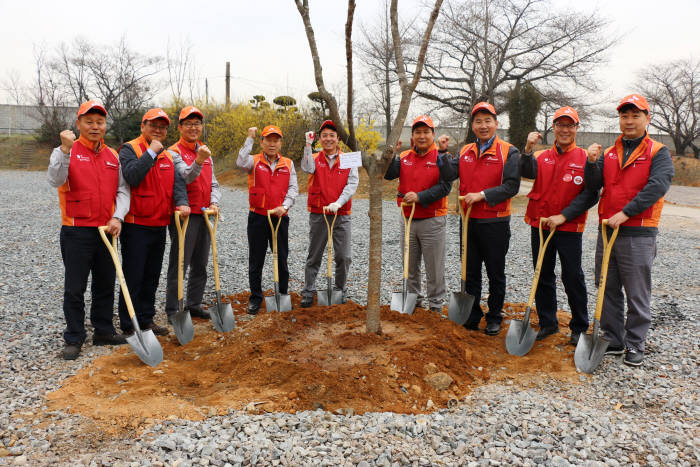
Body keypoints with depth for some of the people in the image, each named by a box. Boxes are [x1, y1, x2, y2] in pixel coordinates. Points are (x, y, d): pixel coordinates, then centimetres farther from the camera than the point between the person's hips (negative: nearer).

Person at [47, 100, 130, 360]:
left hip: (107, 231, 4)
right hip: (76, 231, -4)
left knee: (106, 285, 13)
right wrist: (66, 149, -31)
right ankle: (74, 339, 16)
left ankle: (104, 331, 27)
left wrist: (118, 217, -8)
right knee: (75, 289, 3)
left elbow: (122, 190, 7)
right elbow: (55, 181, -20)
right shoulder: (66, 151, -3)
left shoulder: (113, 156, 10)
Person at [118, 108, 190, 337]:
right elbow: (132, 176, -24)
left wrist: (182, 202, -15)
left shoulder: (167, 155, 15)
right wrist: (151, 152, -21)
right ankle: (129, 325, 11)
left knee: (151, 277, 15)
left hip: (159, 226, 7)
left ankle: (146, 319, 27)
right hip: (136, 226, -7)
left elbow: (178, 181, 4)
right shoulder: (129, 149, -6)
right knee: (133, 277, 0)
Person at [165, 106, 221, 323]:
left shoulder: (206, 153, 16)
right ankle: (172, 310, 7)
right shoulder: (173, 152, -6)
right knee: (179, 264, -3)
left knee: (200, 265, 13)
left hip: (204, 216, 7)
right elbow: (185, 177, -22)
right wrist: (198, 161, -39)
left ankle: (194, 305, 24)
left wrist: (214, 202, -3)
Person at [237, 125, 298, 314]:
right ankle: (256, 297, 19)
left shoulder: (288, 164, 9)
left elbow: (293, 188, 2)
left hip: (280, 218, 2)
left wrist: (285, 206, -14)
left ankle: (283, 295, 24)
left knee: (282, 260, 9)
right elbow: (241, 162, -21)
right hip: (257, 218, -1)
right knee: (255, 261, 6)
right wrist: (250, 138, -15)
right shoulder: (254, 161, 2)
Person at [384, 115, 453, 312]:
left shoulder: (441, 157, -4)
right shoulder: (404, 157, 8)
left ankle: (436, 306, 15)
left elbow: (445, 186, -13)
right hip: (408, 220, 4)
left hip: (432, 221, -4)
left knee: (434, 268, 3)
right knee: (410, 267, 15)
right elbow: (389, 175, -7)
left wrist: (420, 197, -21)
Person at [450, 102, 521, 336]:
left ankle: (494, 318, 22)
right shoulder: (465, 152, 11)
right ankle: (472, 315, 25)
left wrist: (482, 195, -19)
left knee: (496, 274, 8)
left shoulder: (508, 152, -4)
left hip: (495, 223, -4)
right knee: (470, 272, 12)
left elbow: (511, 186, -13)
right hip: (469, 221, 4)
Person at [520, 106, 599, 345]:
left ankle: (579, 328, 18)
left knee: (573, 279, 2)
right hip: (539, 225, 3)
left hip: (569, 228, -3)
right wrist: (528, 149, -28)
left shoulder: (585, 158, 0)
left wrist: (564, 216, -15)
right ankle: (547, 323, 25)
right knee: (543, 277, 11)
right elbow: (528, 173, -12)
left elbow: (590, 195, -6)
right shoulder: (542, 157, 9)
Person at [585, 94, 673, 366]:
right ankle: (613, 341, 22)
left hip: (638, 234, -5)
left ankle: (635, 345, 16)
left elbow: (657, 186, -15)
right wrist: (592, 163, -14)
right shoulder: (608, 153, 13)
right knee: (608, 290, 11)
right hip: (607, 231, 5)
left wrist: (625, 213, -21)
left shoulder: (658, 153, 0)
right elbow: (594, 185, 4)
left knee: (637, 293, 3)